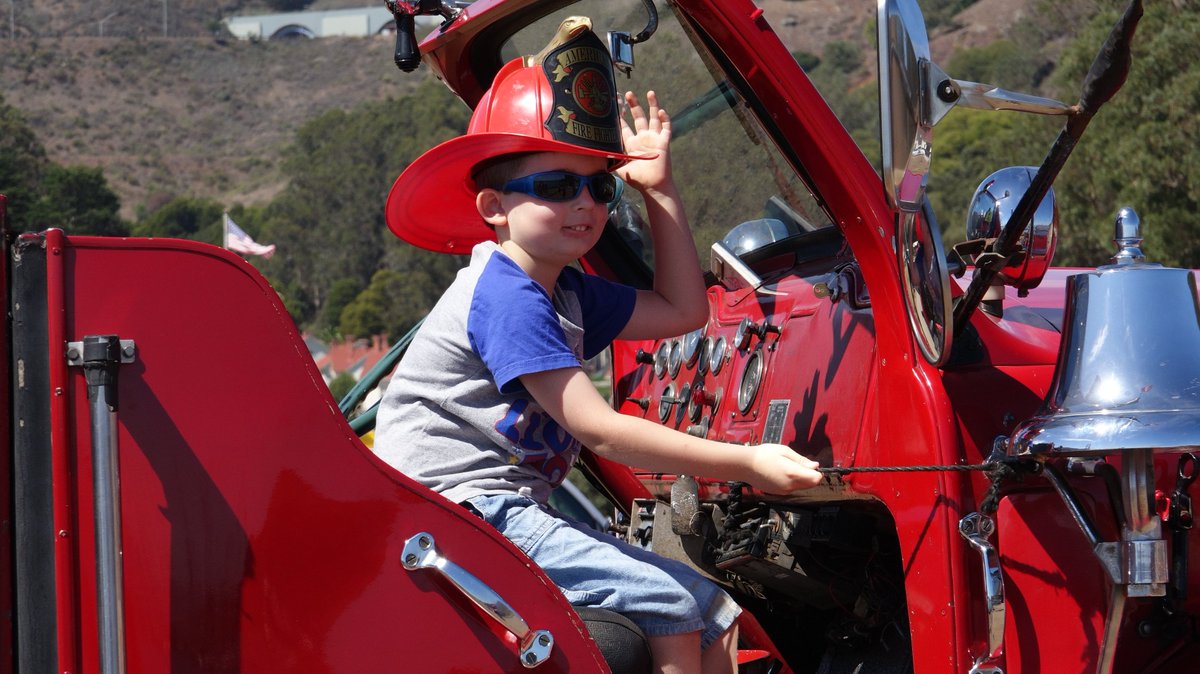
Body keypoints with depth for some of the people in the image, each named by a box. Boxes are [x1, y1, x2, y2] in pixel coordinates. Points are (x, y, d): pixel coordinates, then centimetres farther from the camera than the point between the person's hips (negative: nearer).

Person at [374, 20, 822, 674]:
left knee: (716, 612, 4)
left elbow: (681, 311, 19)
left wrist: (659, 188, 16)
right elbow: (598, 430, -22)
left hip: (513, 512, 10)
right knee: (662, 602, -21)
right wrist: (744, 464, -22)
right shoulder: (505, 297, -17)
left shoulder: (565, 292, 14)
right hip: (457, 508, -10)